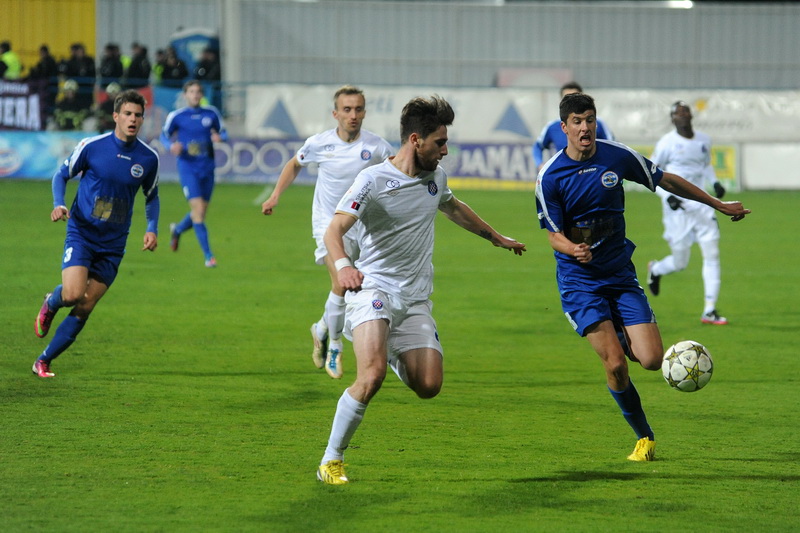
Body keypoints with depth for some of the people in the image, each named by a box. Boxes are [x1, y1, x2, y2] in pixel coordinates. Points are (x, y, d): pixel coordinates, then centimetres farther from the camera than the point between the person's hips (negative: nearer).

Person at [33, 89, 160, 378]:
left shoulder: (149, 158, 0)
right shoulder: (92, 146, -8)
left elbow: (152, 196, 16)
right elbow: (62, 174, 4)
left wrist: (152, 229, 1)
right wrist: (59, 204, -15)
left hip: (113, 244, 3)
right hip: (81, 233, -3)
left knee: (84, 309, 1)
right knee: (73, 294, -22)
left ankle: (44, 361, 14)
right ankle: (51, 303, 16)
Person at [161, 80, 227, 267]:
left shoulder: (211, 113, 5)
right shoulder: (176, 116, -2)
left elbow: (223, 132, 14)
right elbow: (164, 135, 8)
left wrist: (220, 138, -10)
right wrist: (171, 146, -13)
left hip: (207, 168, 4)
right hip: (188, 168, -4)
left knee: (201, 212, 11)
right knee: (198, 209, -14)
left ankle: (177, 229, 44)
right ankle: (208, 255, -9)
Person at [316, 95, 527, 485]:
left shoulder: (436, 176, 9)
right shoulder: (374, 180, -12)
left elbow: (453, 207, 33)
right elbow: (334, 230, -21)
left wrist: (495, 237, 46)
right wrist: (342, 265, -43)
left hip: (416, 299, 6)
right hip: (373, 289, -6)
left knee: (429, 385, -8)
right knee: (372, 375, -27)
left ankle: (395, 355, 29)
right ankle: (331, 460, -13)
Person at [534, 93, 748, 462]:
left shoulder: (618, 157, -4)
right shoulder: (550, 177, -10)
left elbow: (667, 181, 9)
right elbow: (555, 235, -7)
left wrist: (719, 205, 15)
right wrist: (574, 249, -31)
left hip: (620, 275, 3)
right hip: (579, 280, -3)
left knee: (651, 359, -11)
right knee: (615, 365, -15)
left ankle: (620, 338, 25)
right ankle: (644, 438, 7)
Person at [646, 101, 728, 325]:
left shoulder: (704, 140, 7)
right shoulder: (667, 143, -9)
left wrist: (714, 182, 7)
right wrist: (667, 196, -16)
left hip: (701, 205, 5)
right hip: (677, 208, -5)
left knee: (712, 253, -6)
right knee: (680, 262, 2)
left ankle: (710, 310, -2)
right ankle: (655, 270, 39)